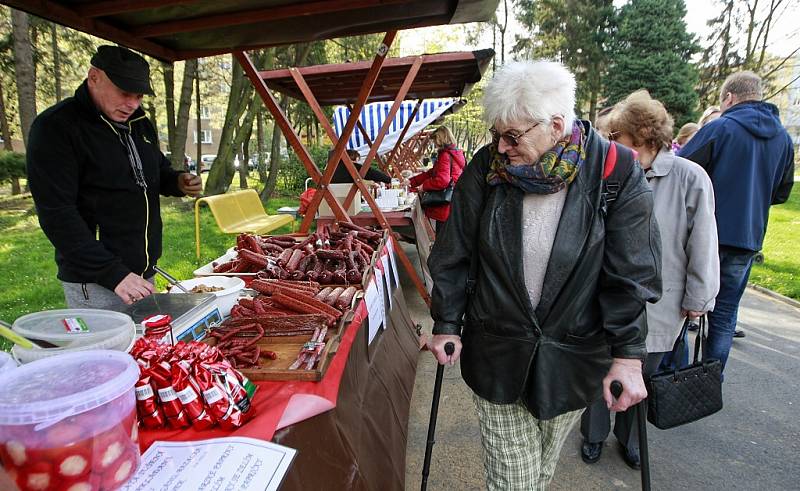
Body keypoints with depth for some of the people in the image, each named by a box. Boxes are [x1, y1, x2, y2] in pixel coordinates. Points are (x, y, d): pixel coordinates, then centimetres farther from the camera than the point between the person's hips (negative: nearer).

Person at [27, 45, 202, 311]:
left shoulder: (138, 123, 9)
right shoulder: (54, 127, -13)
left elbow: (158, 171, 23)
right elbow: (57, 214, -19)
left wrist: (178, 182, -2)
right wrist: (112, 273, -25)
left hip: (143, 273, 7)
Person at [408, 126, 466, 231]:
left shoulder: (445, 156, -15)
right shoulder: (455, 154, 15)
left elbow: (442, 180, -29)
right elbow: (431, 173, 19)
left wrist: (424, 185, -12)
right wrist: (411, 181, 19)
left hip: (444, 209, -10)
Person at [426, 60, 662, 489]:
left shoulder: (617, 173, -12)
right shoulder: (486, 168, -9)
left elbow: (630, 274, -8)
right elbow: (455, 255, -2)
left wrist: (628, 356, -10)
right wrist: (446, 324, 0)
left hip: (573, 358, 0)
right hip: (496, 356, 0)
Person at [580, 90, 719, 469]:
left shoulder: (690, 178, -12)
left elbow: (702, 244, -7)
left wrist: (698, 298, -4)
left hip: (658, 306, -1)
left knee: (641, 378, 18)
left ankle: (629, 439, 43)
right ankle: (593, 435, 38)